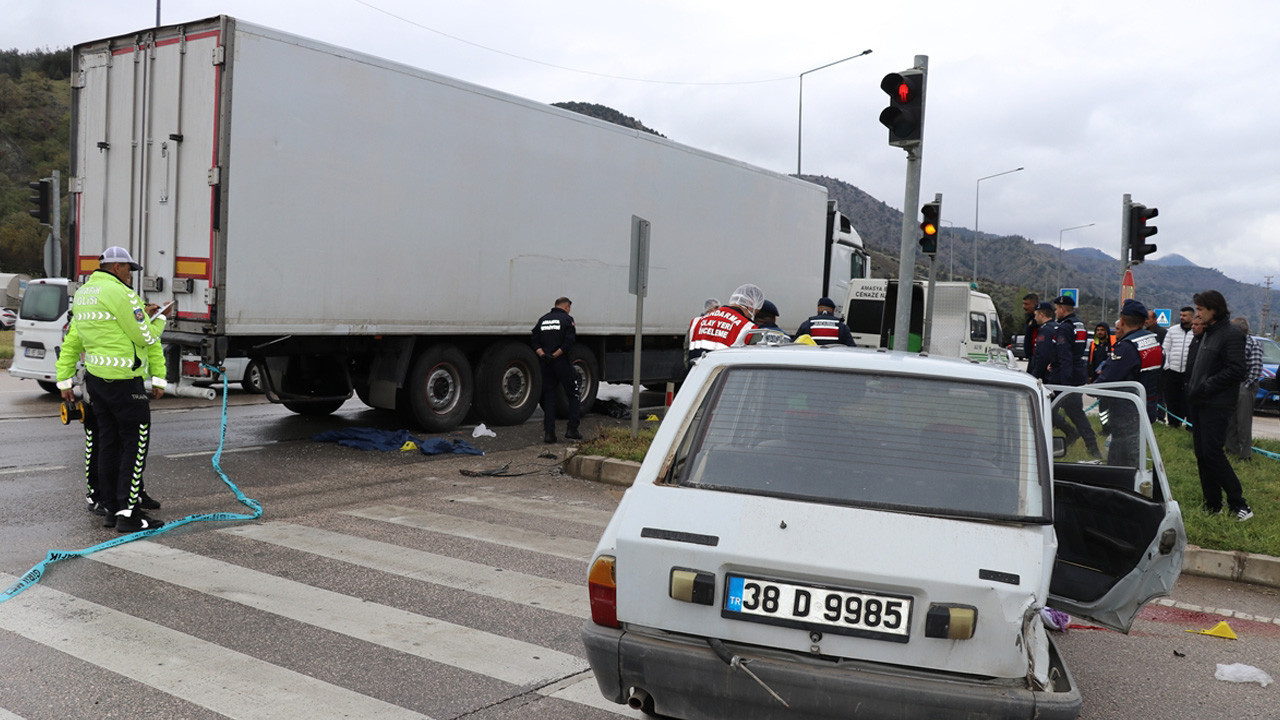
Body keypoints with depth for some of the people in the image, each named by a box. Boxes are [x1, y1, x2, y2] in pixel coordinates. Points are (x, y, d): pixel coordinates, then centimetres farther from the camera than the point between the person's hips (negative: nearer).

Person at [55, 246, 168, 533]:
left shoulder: (83, 293, 15)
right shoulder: (120, 294, -14)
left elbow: (71, 342, 18)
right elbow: (147, 338, -11)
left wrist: (64, 381, 21)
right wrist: (159, 318, 10)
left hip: (95, 377, 9)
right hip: (123, 381, -9)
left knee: (109, 442, 13)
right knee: (136, 442, -4)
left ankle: (113, 508, 19)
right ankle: (128, 513, -6)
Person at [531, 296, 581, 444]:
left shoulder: (542, 320, 14)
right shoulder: (567, 319, -2)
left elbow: (535, 342, 4)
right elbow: (569, 342, -15)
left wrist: (542, 354, -9)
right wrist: (554, 355, -13)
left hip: (546, 365, 5)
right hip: (562, 363, -5)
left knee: (549, 398, 8)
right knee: (573, 395, 8)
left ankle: (549, 433, 3)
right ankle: (571, 429, 2)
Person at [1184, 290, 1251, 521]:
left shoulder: (1232, 335, -12)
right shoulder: (1205, 334, 17)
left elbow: (1235, 370, -20)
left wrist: (1205, 387, -19)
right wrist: (1192, 392, 12)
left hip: (1217, 405, -9)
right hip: (1199, 404, 9)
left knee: (1212, 452, -10)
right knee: (1202, 454, 9)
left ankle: (1238, 503, 0)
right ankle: (1212, 505, 17)